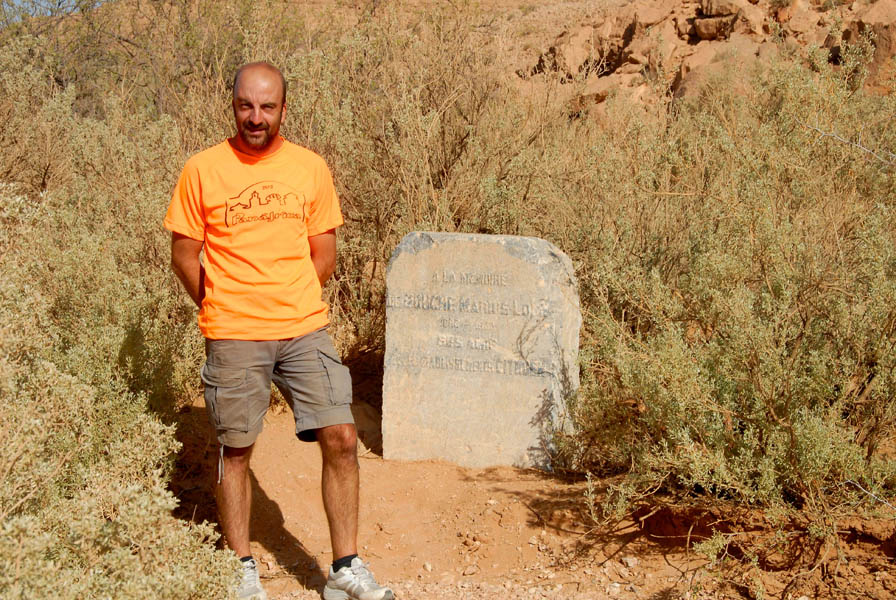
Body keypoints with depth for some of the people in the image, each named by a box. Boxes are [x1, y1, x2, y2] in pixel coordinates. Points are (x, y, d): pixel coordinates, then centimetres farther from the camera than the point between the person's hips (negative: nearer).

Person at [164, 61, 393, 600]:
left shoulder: (311, 168, 4)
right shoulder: (203, 170, -2)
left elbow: (325, 254, 9)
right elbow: (184, 256, 3)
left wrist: (288, 303, 3)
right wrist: (224, 310, 3)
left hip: (306, 329, 2)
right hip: (233, 338, -1)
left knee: (342, 439, -3)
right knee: (236, 450, 8)